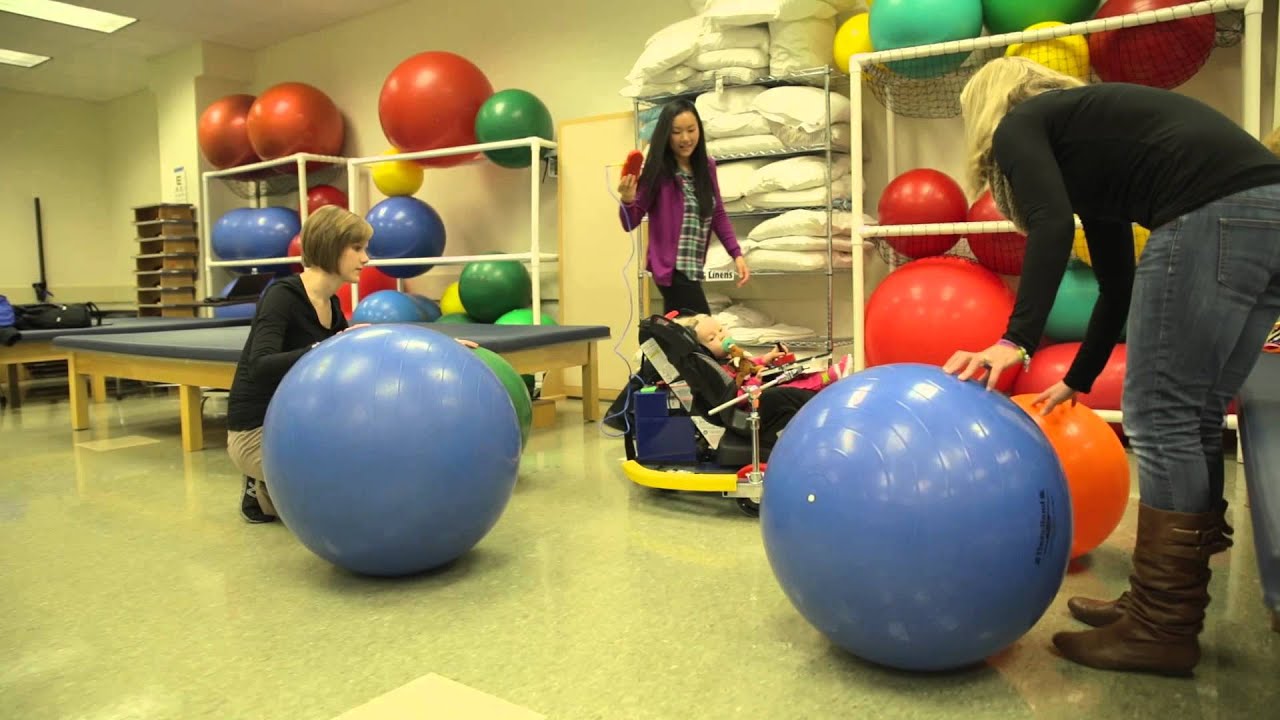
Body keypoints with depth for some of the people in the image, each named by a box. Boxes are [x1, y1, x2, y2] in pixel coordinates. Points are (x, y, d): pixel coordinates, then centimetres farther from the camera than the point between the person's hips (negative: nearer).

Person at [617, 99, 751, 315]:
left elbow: (718, 214, 15)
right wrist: (627, 200, -29)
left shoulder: (707, 166, 7)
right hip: (672, 269, -6)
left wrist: (737, 254, 8)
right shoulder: (657, 171, -10)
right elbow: (630, 224, -8)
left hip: (693, 269, 6)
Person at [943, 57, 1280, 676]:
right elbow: (1120, 284, 33)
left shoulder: (1021, 124, 10)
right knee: (1194, 420, 12)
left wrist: (1016, 340, -16)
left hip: (1212, 215, -9)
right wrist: (1077, 380, 41)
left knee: (1161, 418, -3)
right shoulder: (1083, 134, 32)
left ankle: (1161, 631, 4)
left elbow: (1053, 226, -12)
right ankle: (1171, 606, 21)